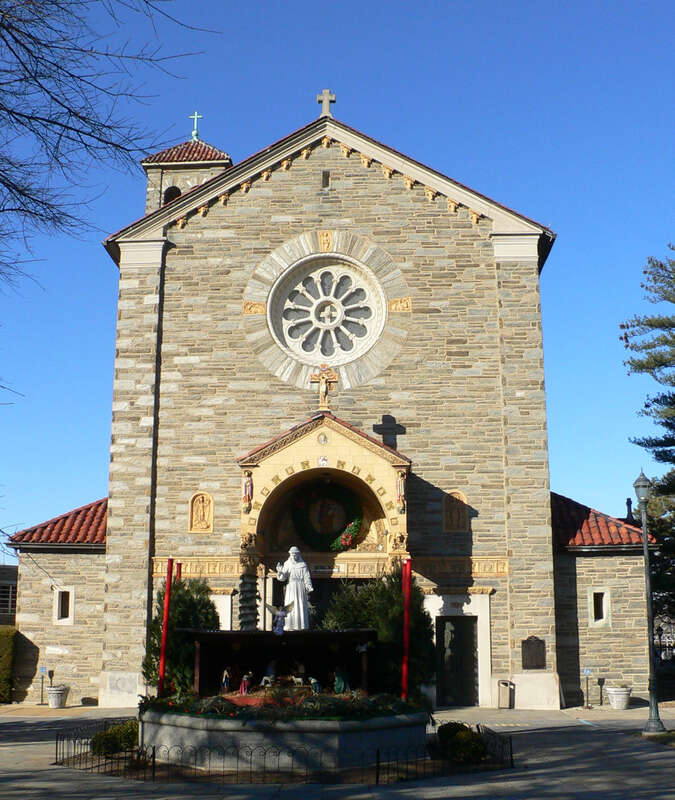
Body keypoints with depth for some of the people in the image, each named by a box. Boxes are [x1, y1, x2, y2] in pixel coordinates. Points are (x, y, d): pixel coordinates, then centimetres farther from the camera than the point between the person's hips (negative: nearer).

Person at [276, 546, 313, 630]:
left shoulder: (303, 565, 3)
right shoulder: (287, 564, 7)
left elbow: (307, 577, 0)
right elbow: (283, 577, 1)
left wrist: (309, 587, -12)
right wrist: (280, 572, -19)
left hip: (300, 588, -1)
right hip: (290, 588, 1)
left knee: (301, 605, -4)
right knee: (290, 606, -4)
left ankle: (301, 625, -2)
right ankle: (290, 625, -5)